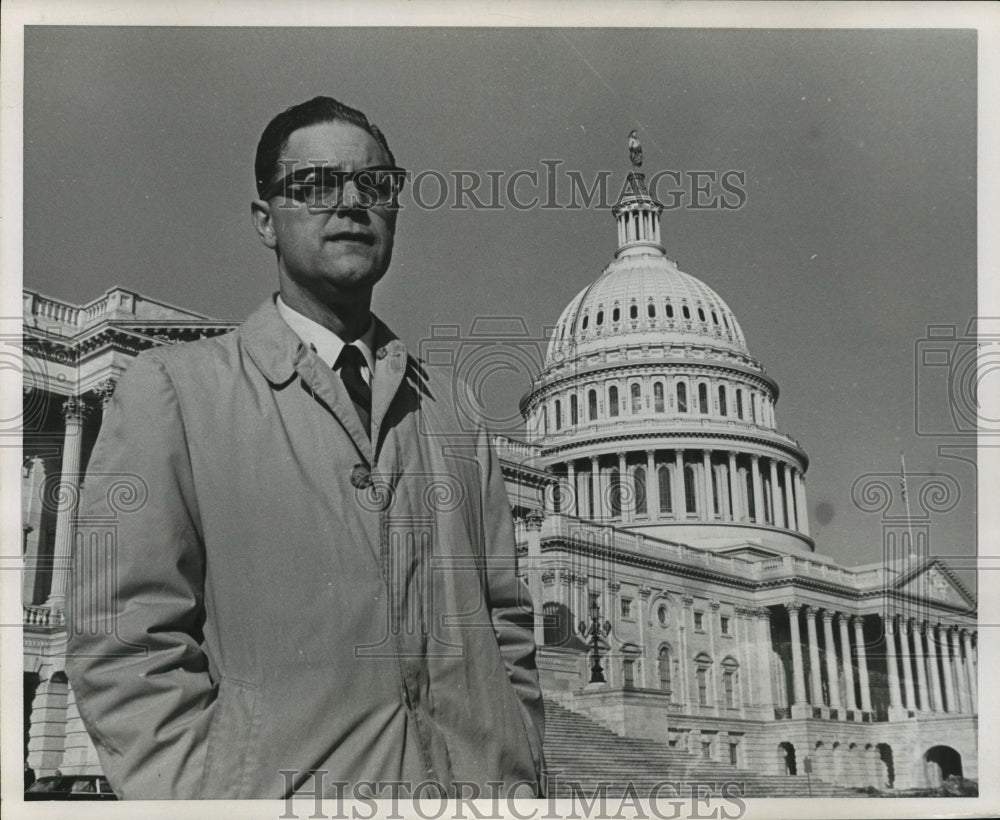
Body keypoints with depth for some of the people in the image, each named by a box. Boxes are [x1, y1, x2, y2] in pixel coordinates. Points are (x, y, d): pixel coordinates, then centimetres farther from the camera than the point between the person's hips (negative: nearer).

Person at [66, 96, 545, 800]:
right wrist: (205, 794, -17)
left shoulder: (451, 413, 10)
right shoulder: (172, 388, -2)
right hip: (276, 788, -3)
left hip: (479, 788, 4)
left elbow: (507, 627, 10)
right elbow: (127, 647, -8)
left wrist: (522, 778, -1)